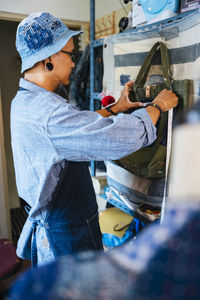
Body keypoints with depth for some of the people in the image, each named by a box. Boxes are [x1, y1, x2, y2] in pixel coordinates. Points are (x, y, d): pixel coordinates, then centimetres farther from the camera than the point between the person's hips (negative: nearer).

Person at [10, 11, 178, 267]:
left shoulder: (26, 101, 4)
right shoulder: (49, 113, -31)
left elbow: (80, 124, 15)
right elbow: (124, 136, -31)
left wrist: (116, 108, 15)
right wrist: (158, 105, -12)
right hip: (65, 238, -9)